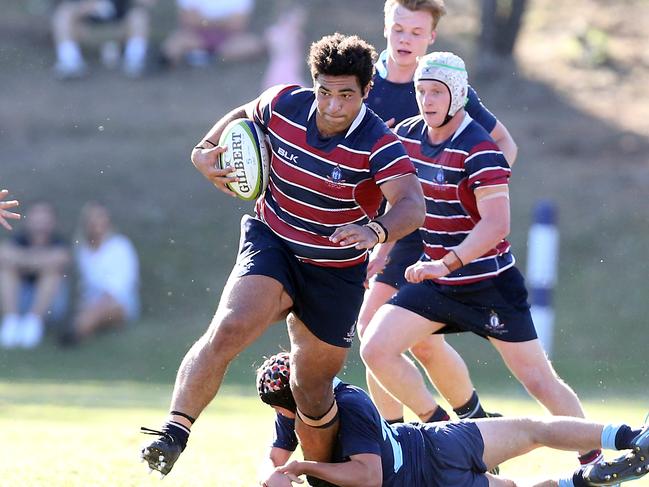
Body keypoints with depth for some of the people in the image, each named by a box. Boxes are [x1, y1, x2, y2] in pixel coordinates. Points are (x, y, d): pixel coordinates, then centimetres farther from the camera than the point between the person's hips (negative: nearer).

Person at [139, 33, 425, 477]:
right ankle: (173, 434, -28)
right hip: (272, 245, 1)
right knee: (228, 329, -28)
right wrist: (205, 151, -3)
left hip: (336, 271, -1)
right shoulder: (283, 105, -11)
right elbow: (243, 115, 13)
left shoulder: (379, 147, -22)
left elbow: (413, 205, -37)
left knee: (313, 391, 7)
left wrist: (375, 231, -57)